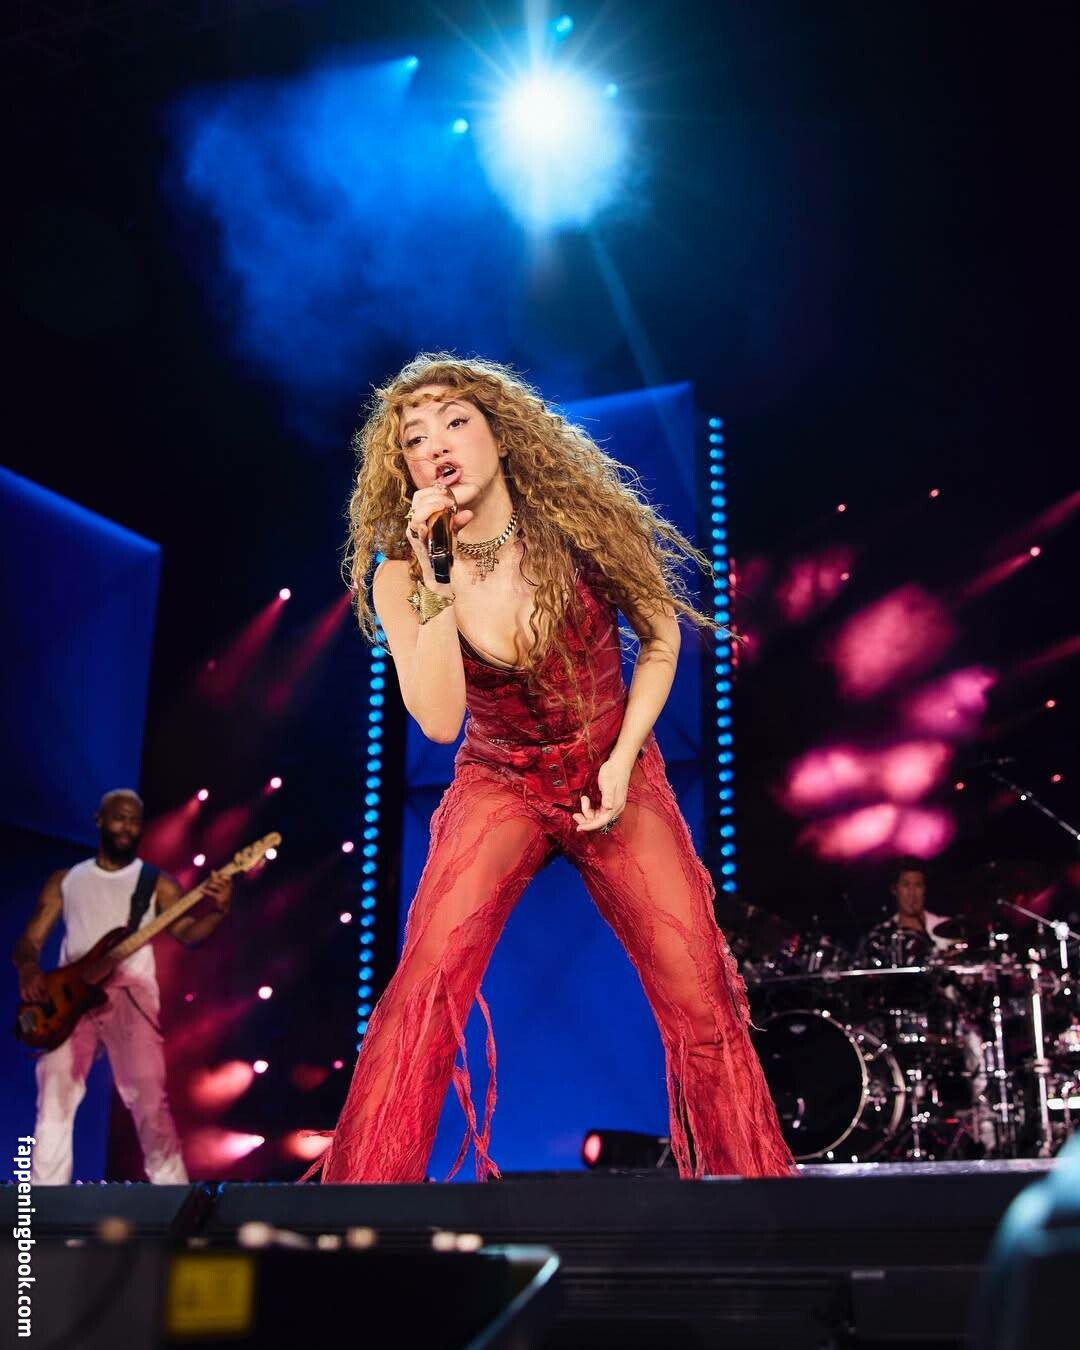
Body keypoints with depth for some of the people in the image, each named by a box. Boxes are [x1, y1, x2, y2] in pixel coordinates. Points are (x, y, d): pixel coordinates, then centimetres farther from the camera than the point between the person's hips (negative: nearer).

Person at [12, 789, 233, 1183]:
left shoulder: (156, 882, 11)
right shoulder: (65, 880, 16)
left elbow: (188, 932, 0)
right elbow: (29, 939, 13)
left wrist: (217, 910, -22)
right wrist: (28, 969, -11)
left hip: (130, 993, -2)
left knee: (148, 1097, -14)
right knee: (54, 1097, -6)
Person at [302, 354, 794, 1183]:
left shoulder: (577, 522, -12)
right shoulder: (401, 576, -10)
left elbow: (660, 632, 2)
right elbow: (439, 721, -21)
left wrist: (622, 759, -8)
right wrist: (434, 580, -28)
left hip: (615, 777, 0)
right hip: (500, 784, 0)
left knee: (702, 997, -9)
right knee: (428, 979, -23)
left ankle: (750, 1173, 11)